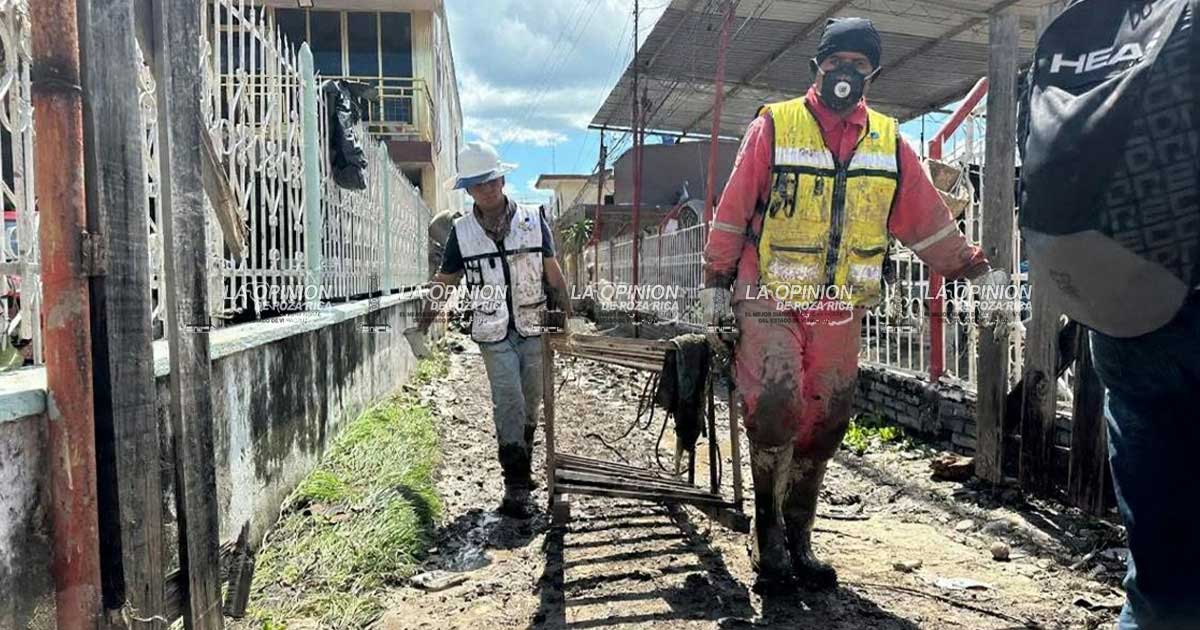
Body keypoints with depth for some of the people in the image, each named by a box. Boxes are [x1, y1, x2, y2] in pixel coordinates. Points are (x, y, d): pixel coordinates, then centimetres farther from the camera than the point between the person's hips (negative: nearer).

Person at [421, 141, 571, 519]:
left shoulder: (532, 220, 1)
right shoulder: (462, 231, 1)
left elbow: (553, 272, 6)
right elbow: (445, 280, 9)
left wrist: (567, 314, 5)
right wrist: (427, 316, 5)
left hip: (534, 329, 2)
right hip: (494, 335, -2)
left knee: (530, 404, 11)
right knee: (508, 405, -10)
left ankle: (523, 468, 32)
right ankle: (515, 487, -5)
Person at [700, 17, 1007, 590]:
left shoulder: (888, 142, 10)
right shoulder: (773, 127, -1)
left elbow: (928, 219, 14)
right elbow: (731, 213, -1)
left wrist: (976, 269, 10)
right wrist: (715, 285, -4)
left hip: (839, 311, 4)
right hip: (769, 303, -4)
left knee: (823, 425, 6)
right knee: (775, 406, -18)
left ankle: (796, 540, 22)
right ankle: (768, 532, 2)